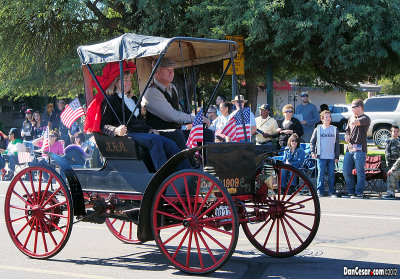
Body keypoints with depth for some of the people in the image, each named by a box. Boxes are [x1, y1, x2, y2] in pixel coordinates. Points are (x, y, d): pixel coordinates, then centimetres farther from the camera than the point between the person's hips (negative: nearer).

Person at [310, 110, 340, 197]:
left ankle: (332, 192, 8)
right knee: (321, 174, -2)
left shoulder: (334, 129, 9)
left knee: (331, 175, 2)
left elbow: (337, 144, 11)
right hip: (321, 157, -1)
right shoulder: (318, 129, 4)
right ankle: (320, 191, 5)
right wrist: (313, 152, -2)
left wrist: (337, 156, 6)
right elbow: (312, 141, 9)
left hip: (331, 157, 2)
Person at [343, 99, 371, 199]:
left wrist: (354, 116, 1)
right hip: (350, 148, 8)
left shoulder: (365, 118, -3)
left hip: (359, 149, -8)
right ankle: (351, 191, 14)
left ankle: (359, 193, -1)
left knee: (360, 172, -6)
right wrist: (347, 137, 3)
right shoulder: (351, 119, 22)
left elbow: (354, 122, -21)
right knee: (346, 172, 4)